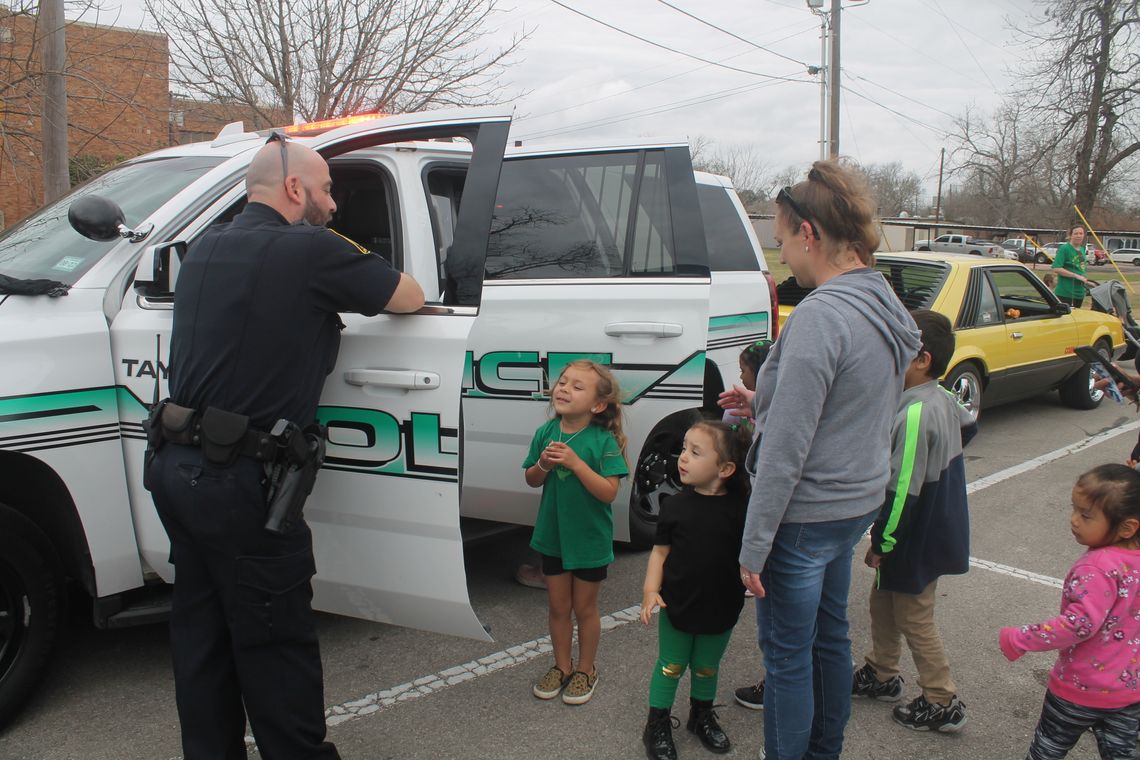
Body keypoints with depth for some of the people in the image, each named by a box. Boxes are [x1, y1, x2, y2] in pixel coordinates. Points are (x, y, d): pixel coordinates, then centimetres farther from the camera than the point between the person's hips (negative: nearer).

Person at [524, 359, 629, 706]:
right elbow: (531, 480, 5)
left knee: (584, 607, 12)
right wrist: (544, 465, -17)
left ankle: (586, 670, 32)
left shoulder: (604, 441, -17)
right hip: (553, 535, 4)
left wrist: (575, 462, -30)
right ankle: (562, 667, 34)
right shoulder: (546, 433, -4)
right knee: (558, 605, 16)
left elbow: (608, 492, -22)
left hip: (590, 539, -4)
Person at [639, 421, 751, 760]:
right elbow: (660, 551, -4)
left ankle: (702, 716, 43)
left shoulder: (740, 508, -11)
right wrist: (651, 589, -13)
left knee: (707, 667, 21)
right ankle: (657, 725, 28)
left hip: (720, 608, 1)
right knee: (670, 666, 12)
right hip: (676, 605, -1)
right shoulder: (675, 506, -9)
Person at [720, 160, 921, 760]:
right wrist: (763, 401, 10)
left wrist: (755, 545, -18)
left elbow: (786, 452, -24)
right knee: (829, 636, 24)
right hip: (857, 503, 10)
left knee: (787, 655, 7)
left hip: (805, 517, -9)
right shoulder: (886, 308, 4)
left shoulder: (820, 316, -24)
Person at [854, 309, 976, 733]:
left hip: (919, 540, -10)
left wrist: (882, 542, -17)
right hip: (939, 528, 10)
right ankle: (882, 675, 38)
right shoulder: (943, 399, 1)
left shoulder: (915, 415, -29)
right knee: (883, 602, 22)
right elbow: (968, 427, 24)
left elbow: (903, 490, -27)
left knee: (913, 619, 6)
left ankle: (943, 704, 19)